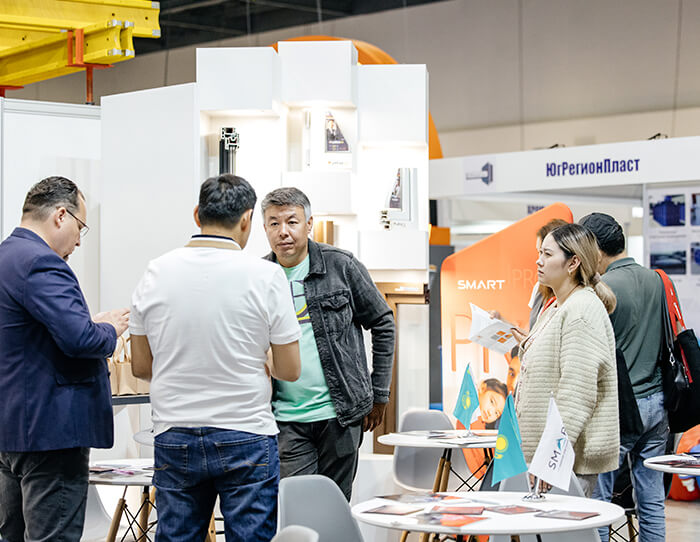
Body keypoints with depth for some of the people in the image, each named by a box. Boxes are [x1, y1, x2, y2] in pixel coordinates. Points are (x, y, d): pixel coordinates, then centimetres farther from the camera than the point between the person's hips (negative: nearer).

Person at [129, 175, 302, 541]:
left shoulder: (156, 273, 0)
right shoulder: (265, 276, -9)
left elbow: (141, 367, 7)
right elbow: (289, 370, -4)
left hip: (173, 438, 3)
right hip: (246, 436, -3)